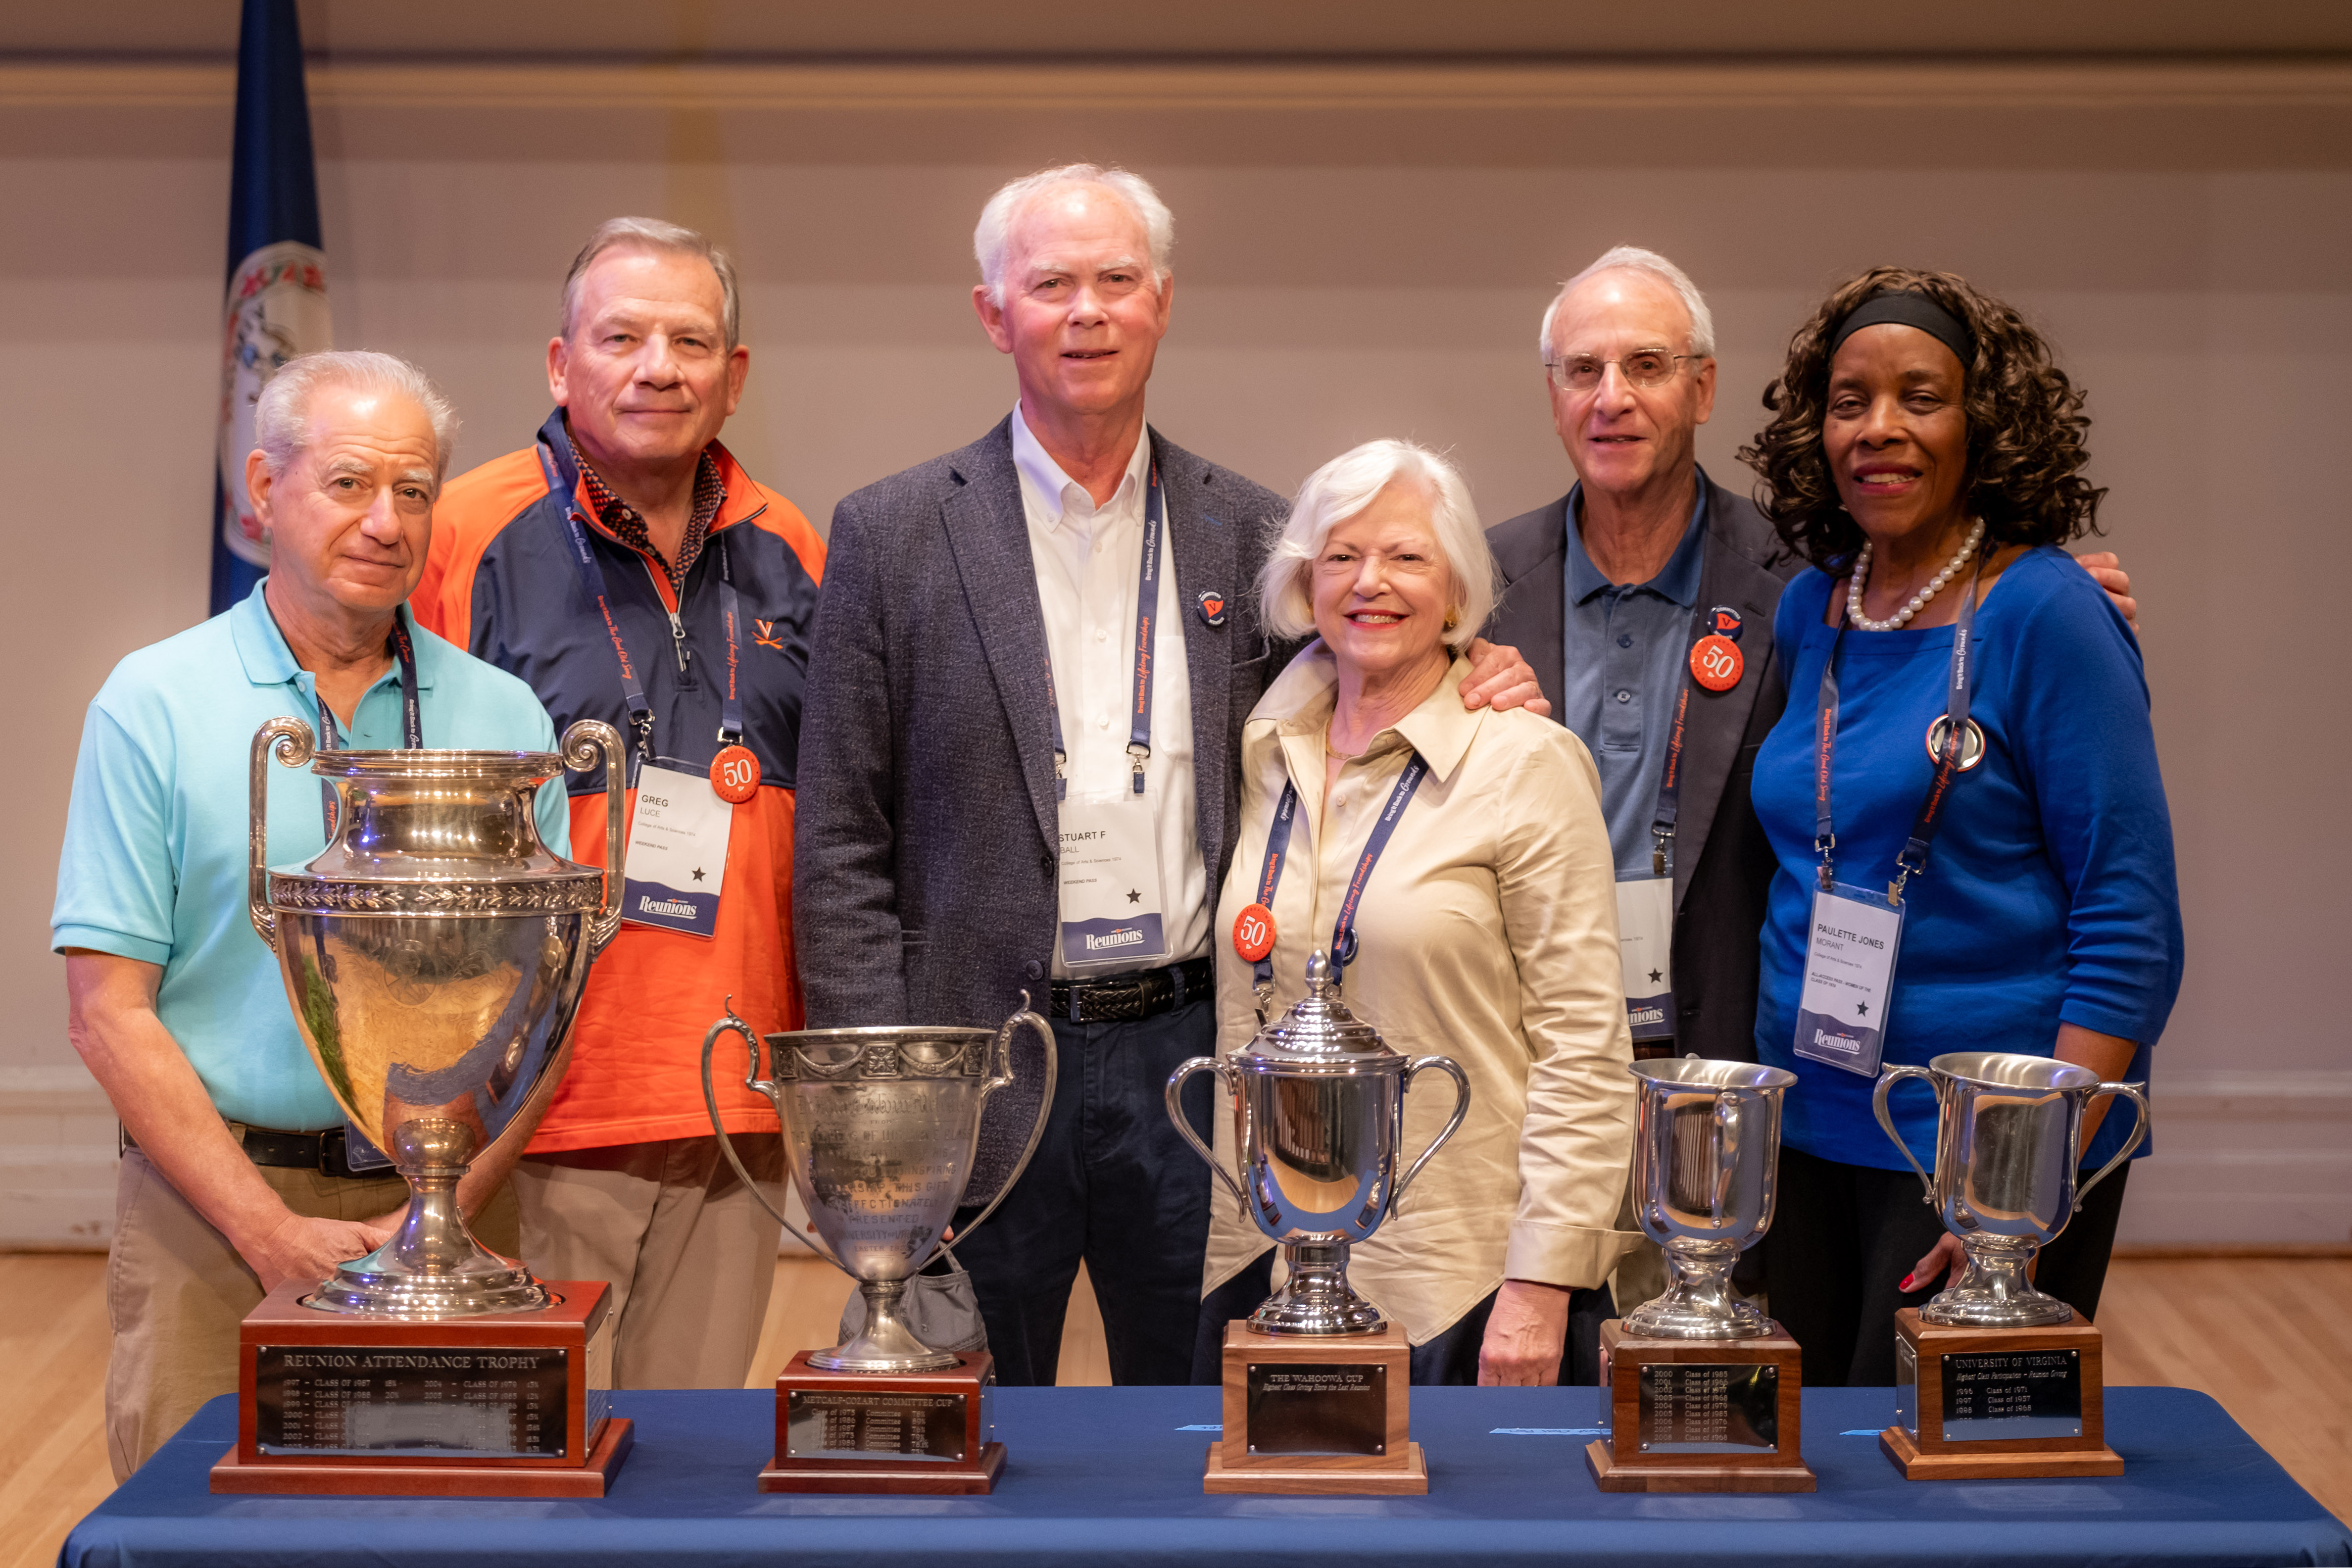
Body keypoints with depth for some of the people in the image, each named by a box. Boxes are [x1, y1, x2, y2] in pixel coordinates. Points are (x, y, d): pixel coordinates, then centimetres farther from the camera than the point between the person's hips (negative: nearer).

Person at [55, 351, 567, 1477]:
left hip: (448, 1211, 2)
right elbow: (109, 1014, -4)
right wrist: (275, 1232, -12)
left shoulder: (504, 718, 8)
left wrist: (440, 1214, -9)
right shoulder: (154, 705, 1)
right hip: (211, 1212, -2)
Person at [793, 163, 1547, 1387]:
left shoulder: (1250, 535, 7)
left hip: (1190, 1052, 2)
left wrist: (1464, 699, -5)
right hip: (980, 1075, -2)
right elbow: (841, 851, -1)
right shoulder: (895, 537, 0)